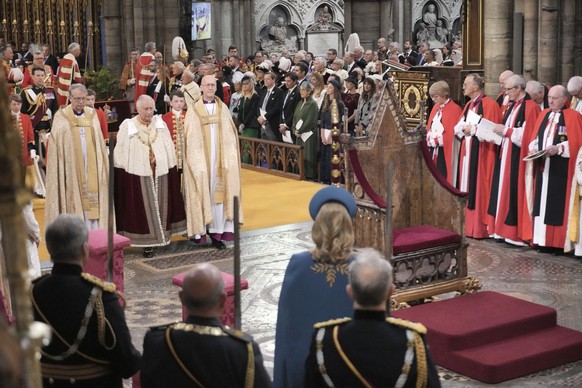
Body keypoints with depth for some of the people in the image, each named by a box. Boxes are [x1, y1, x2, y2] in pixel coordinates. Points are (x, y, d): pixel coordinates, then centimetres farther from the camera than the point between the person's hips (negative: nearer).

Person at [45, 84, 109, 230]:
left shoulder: (92, 115, 9)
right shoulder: (61, 118, 0)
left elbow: (99, 143, 9)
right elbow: (55, 147, -2)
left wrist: (101, 168, 3)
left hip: (91, 168, 3)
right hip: (70, 168, -3)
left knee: (91, 200, 1)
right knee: (73, 201, -3)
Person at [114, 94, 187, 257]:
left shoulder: (160, 124, 7)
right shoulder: (127, 126, -2)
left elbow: (169, 149, 9)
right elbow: (121, 153, -1)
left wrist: (172, 169, 1)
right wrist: (122, 175, -5)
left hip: (160, 174, 3)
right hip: (137, 175, -3)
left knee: (159, 206, 8)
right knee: (143, 208, -1)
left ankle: (158, 236, 18)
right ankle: (147, 242, 5)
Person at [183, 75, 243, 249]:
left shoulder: (223, 109, 8)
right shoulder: (193, 111, 0)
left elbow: (230, 135, 6)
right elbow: (191, 139, -3)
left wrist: (229, 158, -3)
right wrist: (196, 161, -10)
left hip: (220, 160, 2)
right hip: (201, 161, -2)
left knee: (218, 193, 0)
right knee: (202, 193, -1)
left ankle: (217, 231, 2)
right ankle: (201, 228, 6)